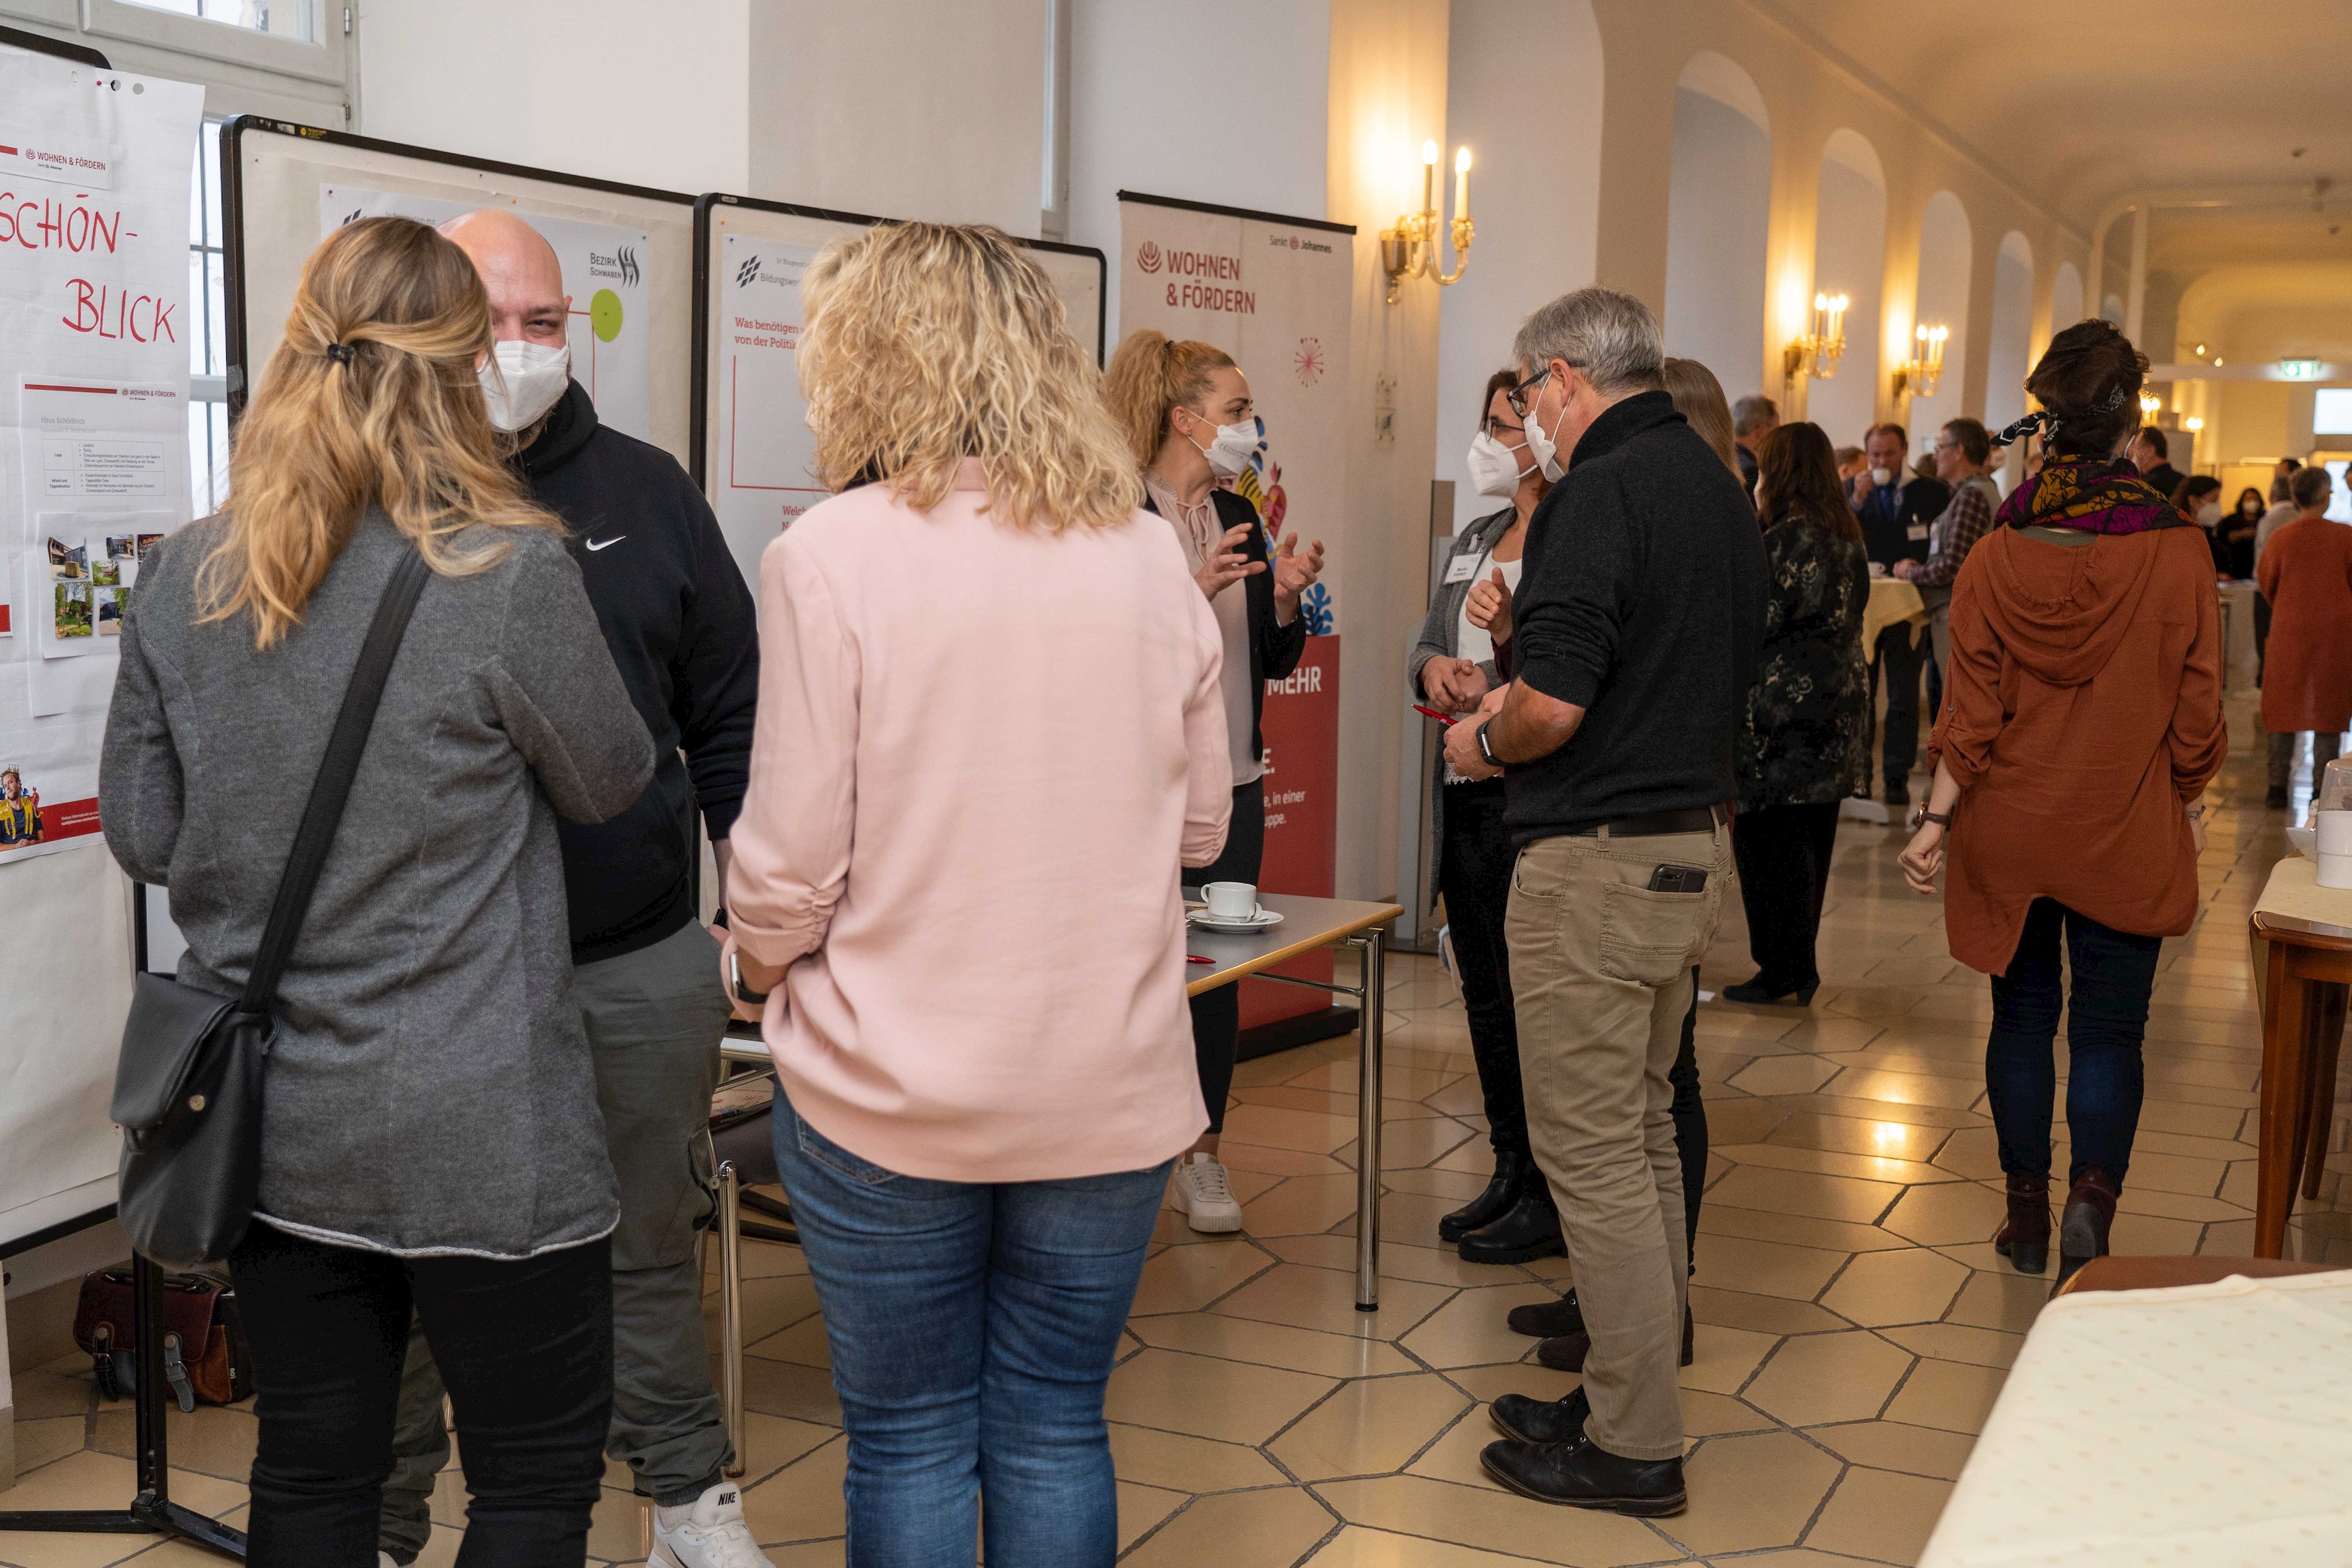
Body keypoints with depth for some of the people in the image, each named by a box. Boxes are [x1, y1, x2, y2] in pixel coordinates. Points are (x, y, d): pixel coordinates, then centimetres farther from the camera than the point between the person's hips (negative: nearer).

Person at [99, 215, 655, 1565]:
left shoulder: (184, 582, -1)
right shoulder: (512, 575, -18)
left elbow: (142, 833, 7)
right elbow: (613, 783, -2)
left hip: (275, 1123, 6)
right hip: (477, 1135, -5)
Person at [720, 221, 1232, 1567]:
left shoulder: (833, 554, -13)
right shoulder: (1151, 556, 0)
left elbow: (793, 859, -12)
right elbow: (1200, 824, 9)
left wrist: (756, 960, 9)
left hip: (891, 1089, -3)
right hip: (1110, 1090, 4)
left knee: (911, 1441, 12)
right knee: (1057, 1430, 17)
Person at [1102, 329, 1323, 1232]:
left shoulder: (1238, 517, 13)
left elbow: (1274, 660, 16)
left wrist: (1285, 599, -2)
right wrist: (1192, 592, -24)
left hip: (1231, 782, 6)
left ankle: (1202, 1159, 18)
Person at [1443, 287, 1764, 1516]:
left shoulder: (1598, 496, -17)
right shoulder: (1717, 486, 13)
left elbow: (1555, 703, -25)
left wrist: (1485, 742, -3)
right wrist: (1514, 698, 20)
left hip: (1597, 858, -10)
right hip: (1693, 843, 10)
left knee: (1591, 1152, -1)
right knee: (1641, 1133, 18)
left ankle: (1632, 1448, 8)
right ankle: (1627, 1393, 29)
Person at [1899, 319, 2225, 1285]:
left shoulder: (1997, 558, -7)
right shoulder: (2177, 553, -10)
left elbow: (1971, 712, -6)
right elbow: (2196, 708, -3)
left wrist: (1935, 820, 0)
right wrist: (2190, 807, 11)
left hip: (2011, 829, 2)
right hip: (2126, 837, -1)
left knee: (2021, 1017, 13)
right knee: (2109, 1029, 7)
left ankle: (2026, 1216, 20)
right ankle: (2093, 1193, -11)